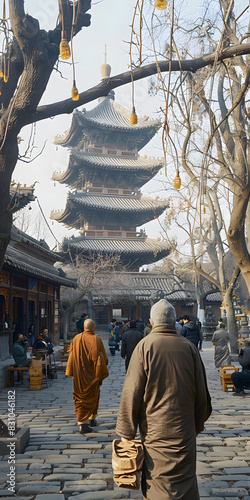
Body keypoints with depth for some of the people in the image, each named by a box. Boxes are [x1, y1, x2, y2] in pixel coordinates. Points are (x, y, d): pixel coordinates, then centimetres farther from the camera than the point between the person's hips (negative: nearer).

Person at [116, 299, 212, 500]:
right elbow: (202, 393, 5)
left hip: (154, 430, -2)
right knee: (185, 482, 16)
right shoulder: (189, 347, -2)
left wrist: (127, 432, -1)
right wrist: (198, 425, 19)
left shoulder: (145, 346, -10)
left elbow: (132, 393, -10)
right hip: (184, 430, 3)